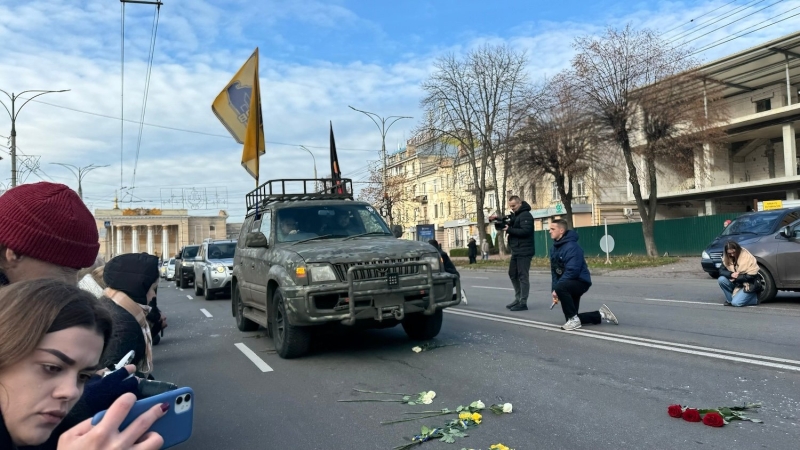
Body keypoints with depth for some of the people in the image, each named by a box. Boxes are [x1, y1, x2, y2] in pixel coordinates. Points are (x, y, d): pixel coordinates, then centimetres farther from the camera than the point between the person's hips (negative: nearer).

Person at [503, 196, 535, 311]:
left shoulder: (525, 215, -11)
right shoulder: (515, 215, 18)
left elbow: (525, 231, -23)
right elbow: (512, 227, 17)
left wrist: (509, 230, -22)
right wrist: (503, 224, -1)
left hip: (524, 251, -10)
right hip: (516, 251, 10)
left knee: (523, 276, -6)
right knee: (513, 274, 14)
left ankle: (523, 302, -2)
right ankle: (518, 299, 24)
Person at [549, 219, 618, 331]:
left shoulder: (571, 247, -22)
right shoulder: (554, 248, 5)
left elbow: (572, 271, -28)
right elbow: (554, 271, 8)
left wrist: (556, 289, -25)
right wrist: (554, 291, -2)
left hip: (580, 282, -9)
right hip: (569, 284, 9)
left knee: (560, 287, -38)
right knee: (571, 318, 11)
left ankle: (573, 319, -21)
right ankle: (601, 314, 26)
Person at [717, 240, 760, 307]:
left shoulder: (748, 257, -18)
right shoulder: (727, 258, -3)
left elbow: (752, 276, -20)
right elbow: (721, 271, -8)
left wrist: (736, 277, -20)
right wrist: (731, 274, -27)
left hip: (748, 285, -5)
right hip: (736, 284, 5)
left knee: (736, 303, -24)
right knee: (721, 279, -22)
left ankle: (755, 298, 6)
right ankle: (730, 300, -5)